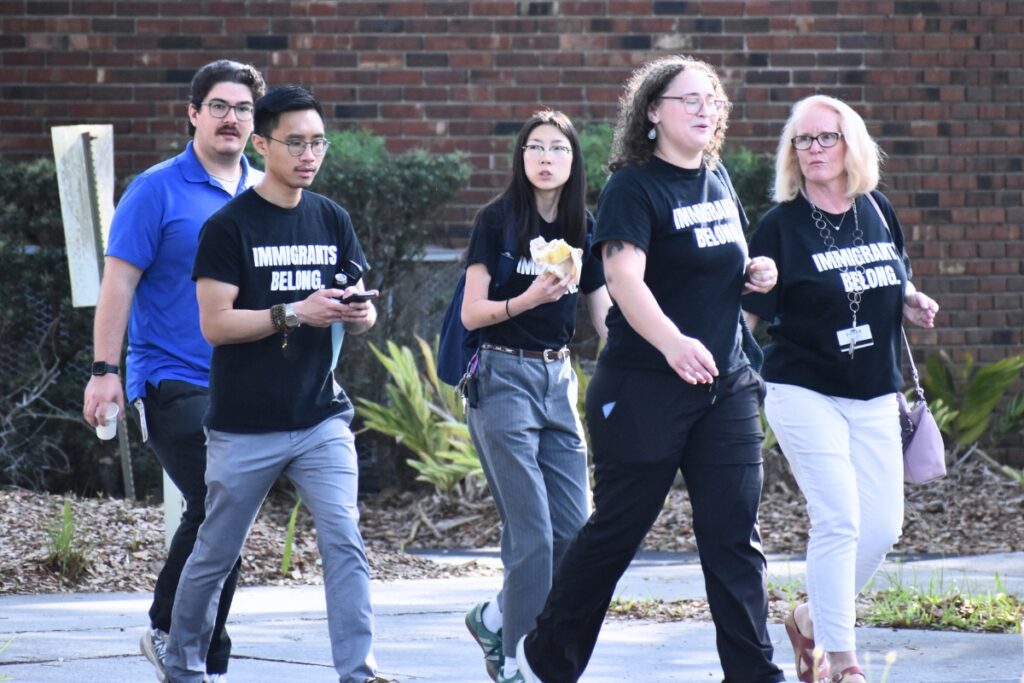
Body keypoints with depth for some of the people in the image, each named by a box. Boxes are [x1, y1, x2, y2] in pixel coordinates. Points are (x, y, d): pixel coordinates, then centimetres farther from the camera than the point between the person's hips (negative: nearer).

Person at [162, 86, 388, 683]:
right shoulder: (229, 226, -6)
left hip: (321, 419, 3)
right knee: (216, 555, 9)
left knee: (344, 540, -13)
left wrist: (361, 314, -11)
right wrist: (296, 313, -22)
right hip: (245, 426, -3)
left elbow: (357, 309, 13)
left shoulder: (333, 220, 8)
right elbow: (215, 324, -12)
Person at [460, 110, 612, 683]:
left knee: (574, 532, -1)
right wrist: (526, 300, -24)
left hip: (559, 379, 5)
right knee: (533, 536, -11)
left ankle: (494, 619, 22)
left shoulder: (584, 228, 9)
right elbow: (472, 313, -7)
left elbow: (607, 317, 10)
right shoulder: (498, 220, -4)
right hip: (505, 377, -5)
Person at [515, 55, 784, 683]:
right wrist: (672, 342, -43)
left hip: (725, 383, 6)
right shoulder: (635, 187, -11)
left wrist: (755, 274, 4)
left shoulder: (718, 179, 11)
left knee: (735, 534, -1)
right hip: (646, 389, -6)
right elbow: (625, 277, -26)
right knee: (617, 530, 5)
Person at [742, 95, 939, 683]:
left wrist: (913, 305, 1)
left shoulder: (878, 212, 6)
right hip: (805, 393, -5)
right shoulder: (782, 226, -8)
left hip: (874, 397, 5)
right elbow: (751, 310, -8)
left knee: (883, 526, 4)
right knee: (839, 520, -14)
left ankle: (812, 620, 26)